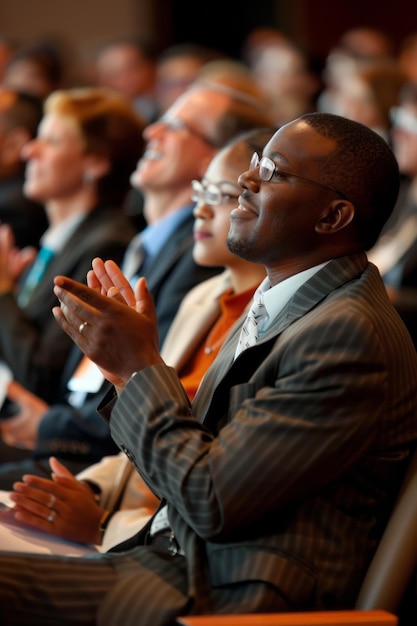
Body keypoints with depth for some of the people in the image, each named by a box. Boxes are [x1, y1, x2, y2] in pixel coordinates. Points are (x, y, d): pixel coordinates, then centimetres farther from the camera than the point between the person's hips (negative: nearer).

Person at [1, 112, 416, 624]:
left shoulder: (352, 336, -18)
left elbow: (212, 501, -20)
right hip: (173, 558, 9)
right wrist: (128, 367, 5)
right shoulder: (278, 305, 14)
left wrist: (141, 366, -9)